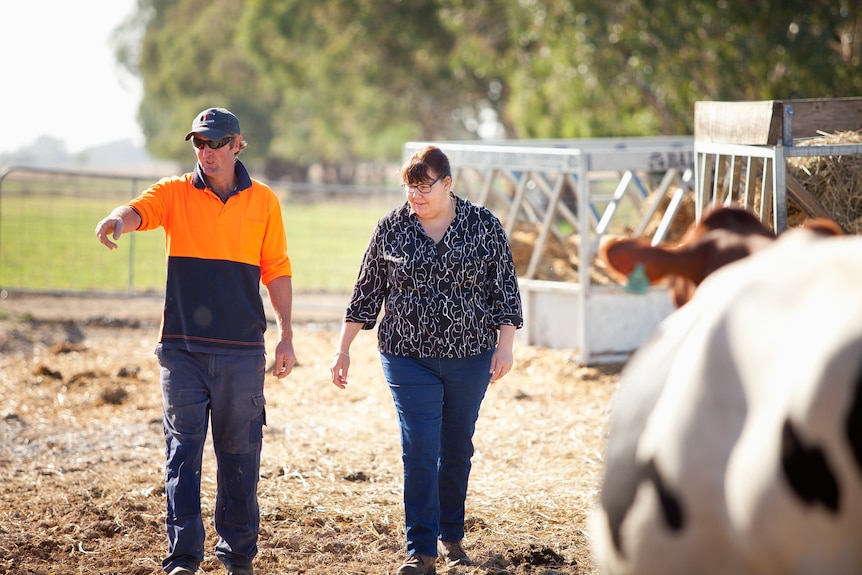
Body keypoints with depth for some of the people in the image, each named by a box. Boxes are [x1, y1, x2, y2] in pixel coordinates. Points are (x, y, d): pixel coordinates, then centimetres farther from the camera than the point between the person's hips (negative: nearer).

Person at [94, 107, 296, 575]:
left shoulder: (263, 201, 7)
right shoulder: (175, 193, 3)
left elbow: (276, 271, 11)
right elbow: (140, 210, -18)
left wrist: (285, 338, 7)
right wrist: (118, 220, -43)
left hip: (242, 351, 1)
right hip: (182, 348, -1)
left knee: (240, 453, 7)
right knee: (182, 451, -3)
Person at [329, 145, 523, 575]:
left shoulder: (484, 226, -2)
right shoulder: (391, 228, 0)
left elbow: (505, 289, 2)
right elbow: (367, 292, 6)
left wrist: (505, 345, -5)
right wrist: (343, 348, 5)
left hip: (470, 357, 1)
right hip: (409, 358, -1)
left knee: (457, 451, 12)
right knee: (420, 453, -8)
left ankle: (451, 536, 28)